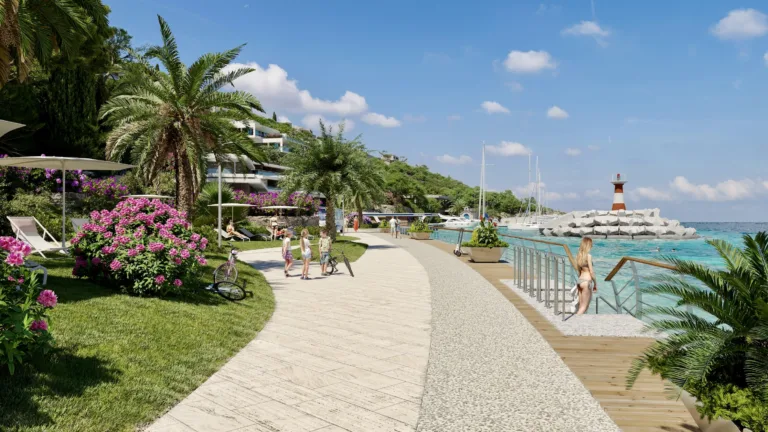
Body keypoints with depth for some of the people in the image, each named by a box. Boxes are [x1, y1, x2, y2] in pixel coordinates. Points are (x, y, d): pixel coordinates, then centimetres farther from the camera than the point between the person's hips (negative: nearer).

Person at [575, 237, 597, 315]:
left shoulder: (578, 256, 9)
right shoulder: (588, 256, -12)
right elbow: (591, 272, -11)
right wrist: (595, 284, 0)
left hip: (580, 280, 7)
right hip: (586, 281, -7)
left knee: (581, 306, 11)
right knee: (584, 306, -2)